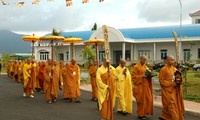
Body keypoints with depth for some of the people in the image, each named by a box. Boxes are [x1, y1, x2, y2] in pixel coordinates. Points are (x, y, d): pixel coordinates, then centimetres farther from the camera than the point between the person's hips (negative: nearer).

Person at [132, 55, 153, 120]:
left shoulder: (145, 67, 15)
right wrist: (142, 76, -21)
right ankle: (140, 114, 9)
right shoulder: (136, 67, -7)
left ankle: (145, 112, 18)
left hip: (146, 86, 7)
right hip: (139, 86, -7)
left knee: (148, 99, 3)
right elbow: (134, 77, -11)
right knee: (141, 101, -2)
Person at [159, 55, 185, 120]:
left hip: (174, 90, 7)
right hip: (167, 90, -7)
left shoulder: (174, 69, 8)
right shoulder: (163, 69, -11)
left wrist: (179, 82, -4)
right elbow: (161, 81, -12)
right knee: (170, 105, -5)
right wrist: (171, 83, -18)